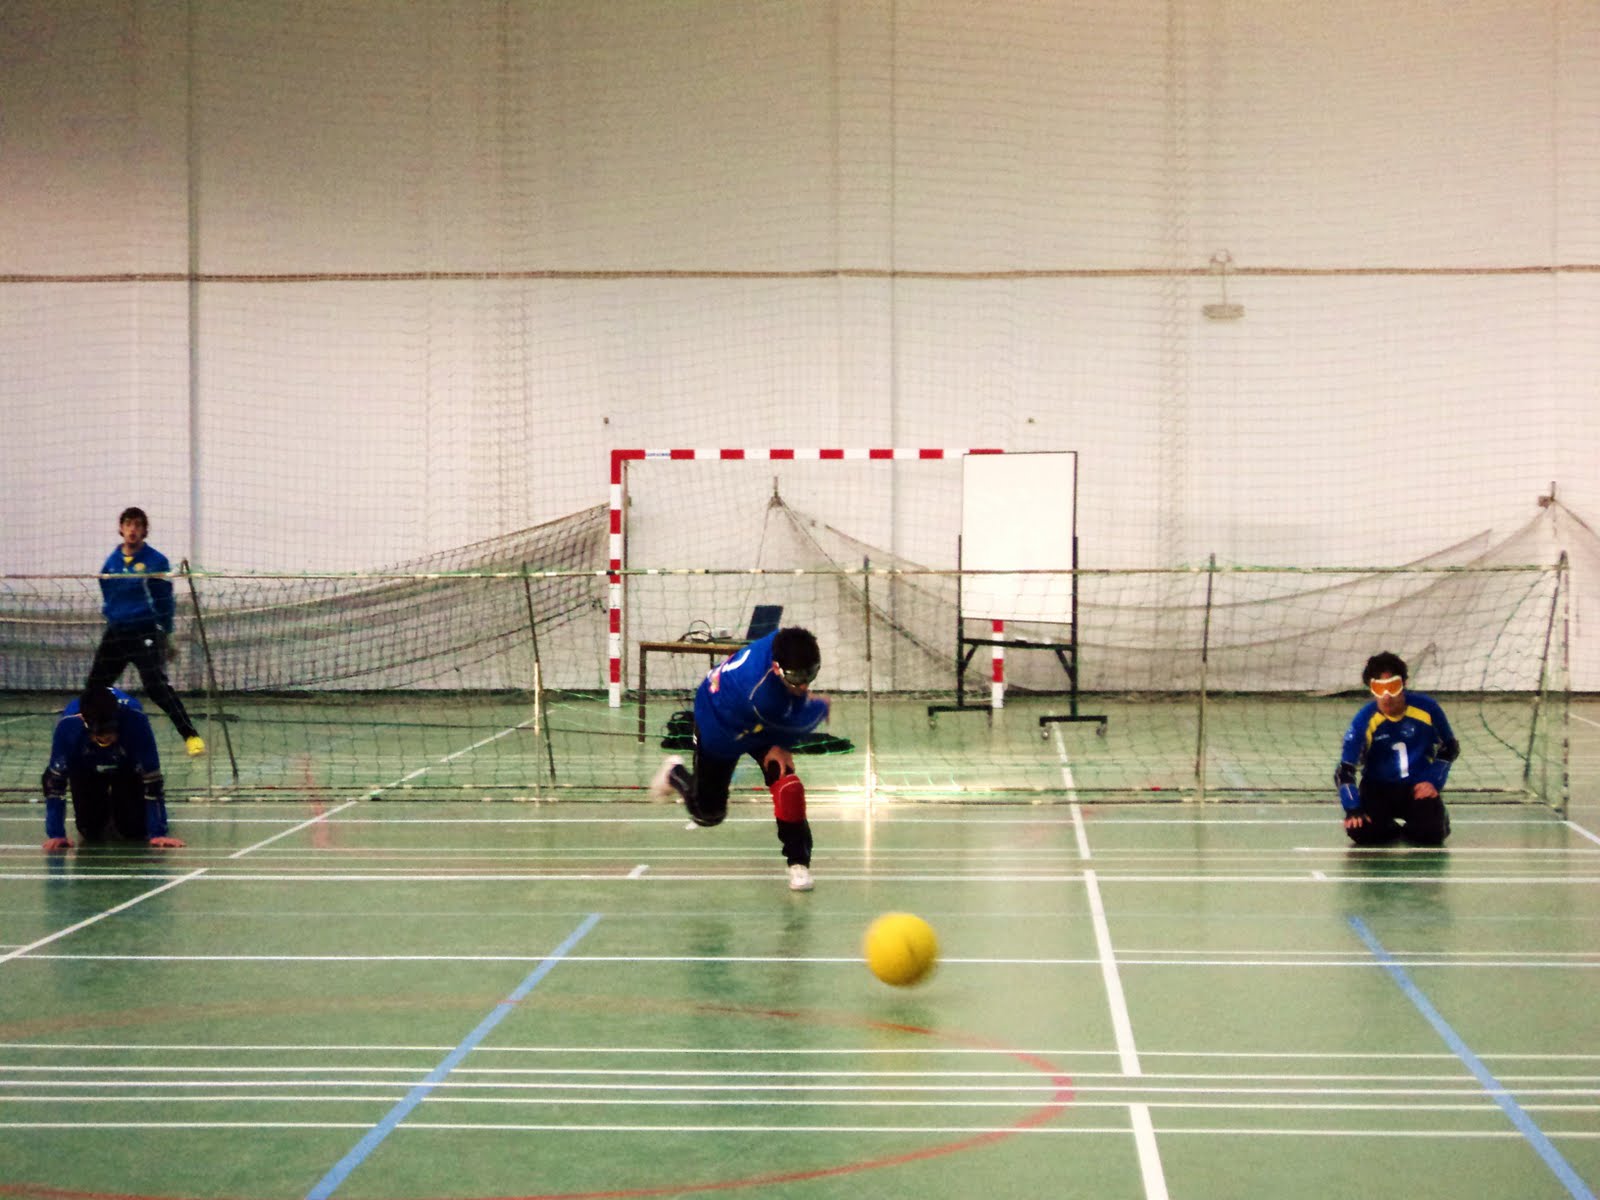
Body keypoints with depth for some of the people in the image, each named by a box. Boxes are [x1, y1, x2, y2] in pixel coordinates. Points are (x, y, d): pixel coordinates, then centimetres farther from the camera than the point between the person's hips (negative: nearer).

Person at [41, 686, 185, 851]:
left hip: (127, 767, 0)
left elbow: (152, 776, -34)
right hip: (86, 771, 0)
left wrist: (158, 833, -32)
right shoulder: (68, 724, -40)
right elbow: (56, 778, -29)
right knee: (90, 831, -8)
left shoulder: (135, 720, -42)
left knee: (134, 829, -8)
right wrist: (55, 834, -29)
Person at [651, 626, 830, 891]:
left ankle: (798, 861, 3)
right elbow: (801, 722, -27)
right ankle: (675, 774, 48)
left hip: (763, 730, 5)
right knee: (708, 814, 14)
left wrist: (783, 745, -17)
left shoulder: (787, 644, -31)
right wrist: (821, 707, -8)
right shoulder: (761, 695, -48)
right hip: (719, 729, -5)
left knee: (788, 786, -18)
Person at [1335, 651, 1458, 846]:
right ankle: (1393, 830, 11)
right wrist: (1353, 810, -26)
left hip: (1418, 787, 0)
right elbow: (1344, 771, -15)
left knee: (1431, 833, -25)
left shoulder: (1426, 708, -12)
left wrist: (1433, 781, -7)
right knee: (1361, 831, -25)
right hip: (1378, 788, 0)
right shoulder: (1365, 721, -15)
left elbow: (1450, 748, 5)